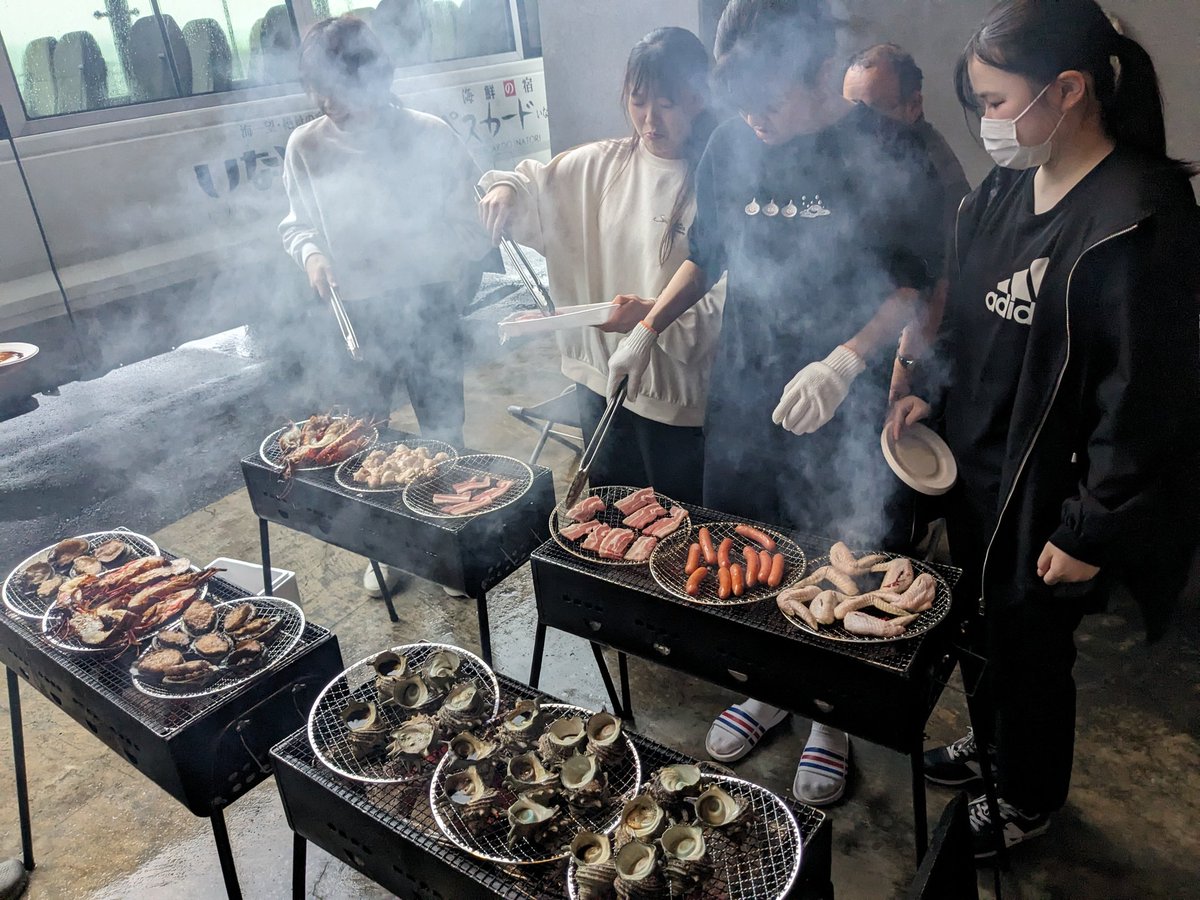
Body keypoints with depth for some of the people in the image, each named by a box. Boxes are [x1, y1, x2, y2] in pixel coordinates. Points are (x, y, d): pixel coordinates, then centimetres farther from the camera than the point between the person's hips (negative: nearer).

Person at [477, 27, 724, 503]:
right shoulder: (600, 165, 3)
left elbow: (727, 302, -16)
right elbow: (532, 185, 17)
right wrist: (506, 188, -5)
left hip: (679, 390, -4)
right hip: (602, 376, 5)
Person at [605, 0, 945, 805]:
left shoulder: (886, 154, -11)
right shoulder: (730, 149, 2)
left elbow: (916, 286, -11)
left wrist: (844, 361, -26)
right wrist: (649, 327, 2)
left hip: (847, 407, -4)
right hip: (743, 391, 4)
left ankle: (832, 717, 33)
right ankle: (769, 689, 40)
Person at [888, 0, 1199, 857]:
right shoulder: (1003, 190, 2)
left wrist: (1090, 532, -18)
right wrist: (933, 395, 4)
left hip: (1049, 496, -7)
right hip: (977, 466, 7)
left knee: (1030, 646, 12)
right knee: (983, 625, 22)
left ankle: (1029, 800, 39)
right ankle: (991, 741, 49)